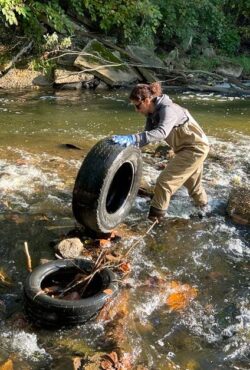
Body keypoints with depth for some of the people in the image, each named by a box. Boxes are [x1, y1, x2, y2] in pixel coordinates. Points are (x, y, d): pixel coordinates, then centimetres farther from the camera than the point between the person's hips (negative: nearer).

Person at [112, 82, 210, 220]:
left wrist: (132, 138, -56)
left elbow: (161, 133, -47)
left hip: (195, 148, -10)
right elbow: (148, 134, -4)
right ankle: (202, 203, 56)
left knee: (164, 181, -13)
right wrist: (129, 142, -20)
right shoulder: (153, 112, -3)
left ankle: (154, 218, -3)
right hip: (187, 148, 10)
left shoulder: (168, 110, -29)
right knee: (190, 181, 31)